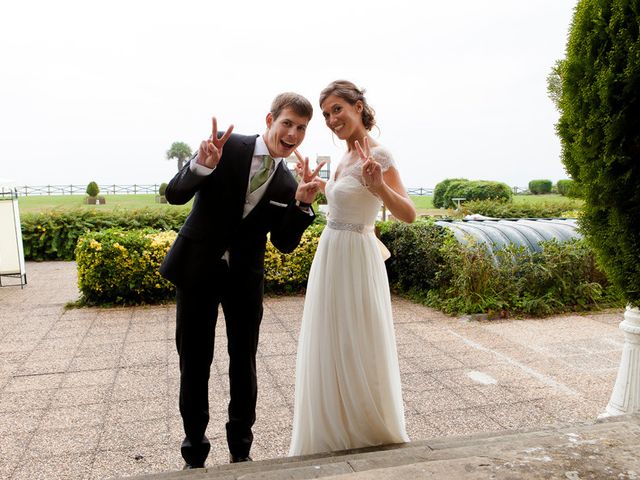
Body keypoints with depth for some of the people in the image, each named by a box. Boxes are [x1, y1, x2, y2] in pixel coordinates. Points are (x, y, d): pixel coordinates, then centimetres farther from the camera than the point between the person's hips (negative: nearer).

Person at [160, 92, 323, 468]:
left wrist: (302, 204, -16)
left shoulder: (287, 184, -1)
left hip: (245, 277, 3)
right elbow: (175, 195, -14)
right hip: (197, 269, -2)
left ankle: (241, 450, 32)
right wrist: (202, 165, -34)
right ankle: (195, 453, 27)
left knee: (244, 364, 11)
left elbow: (285, 244, -1)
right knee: (194, 364, 7)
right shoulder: (228, 146, -11)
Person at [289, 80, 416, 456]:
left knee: (357, 354, 3)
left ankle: (373, 437, 24)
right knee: (331, 353, 17)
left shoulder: (378, 154, -15)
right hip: (330, 256, 9)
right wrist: (313, 182, 24)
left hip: (354, 261, -9)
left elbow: (409, 214, -22)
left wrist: (379, 186, -37)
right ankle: (334, 438, 36)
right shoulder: (348, 156, 10)